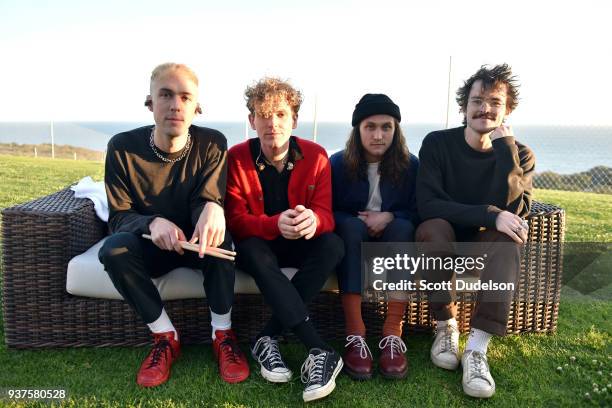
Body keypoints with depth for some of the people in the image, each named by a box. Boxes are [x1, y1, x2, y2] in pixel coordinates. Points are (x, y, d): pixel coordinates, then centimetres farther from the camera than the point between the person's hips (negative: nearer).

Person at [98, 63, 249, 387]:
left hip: (197, 242, 0)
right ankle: (166, 338, -14)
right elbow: (118, 217, -13)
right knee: (114, 249, -31)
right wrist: (152, 223, -36)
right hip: (150, 246, 1)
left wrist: (212, 209, -44)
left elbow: (206, 200, -17)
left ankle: (223, 335, -17)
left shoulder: (212, 143, -12)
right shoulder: (122, 147, -12)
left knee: (217, 234, -34)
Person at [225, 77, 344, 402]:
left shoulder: (315, 156, -9)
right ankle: (321, 351, -38)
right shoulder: (236, 159, -13)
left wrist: (313, 220, -41)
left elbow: (326, 215, -13)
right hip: (258, 245, -1)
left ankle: (268, 339, -25)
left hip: (300, 245, 2)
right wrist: (276, 224, -40)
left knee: (333, 245, -29)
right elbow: (236, 222, -17)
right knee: (253, 251, -36)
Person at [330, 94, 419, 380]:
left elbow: (418, 212, -2)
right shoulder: (338, 163, -2)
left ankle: (392, 333, -38)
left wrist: (388, 217, -20)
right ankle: (354, 333, -40)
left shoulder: (410, 165, 0)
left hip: (393, 241, 1)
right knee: (351, 225, -34)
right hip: (351, 240, 0)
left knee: (403, 226, -32)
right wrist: (361, 222, -18)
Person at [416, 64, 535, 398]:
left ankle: (477, 348, -37)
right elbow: (427, 204, -22)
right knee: (433, 227, -35)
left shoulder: (520, 154, -3)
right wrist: (489, 214, -31)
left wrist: (505, 146, -25)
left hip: (487, 246, 2)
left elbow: (514, 210, -20)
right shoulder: (437, 143, -9)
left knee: (507, 236, -32)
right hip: (441, 243, -1)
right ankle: (446, 326, -20)